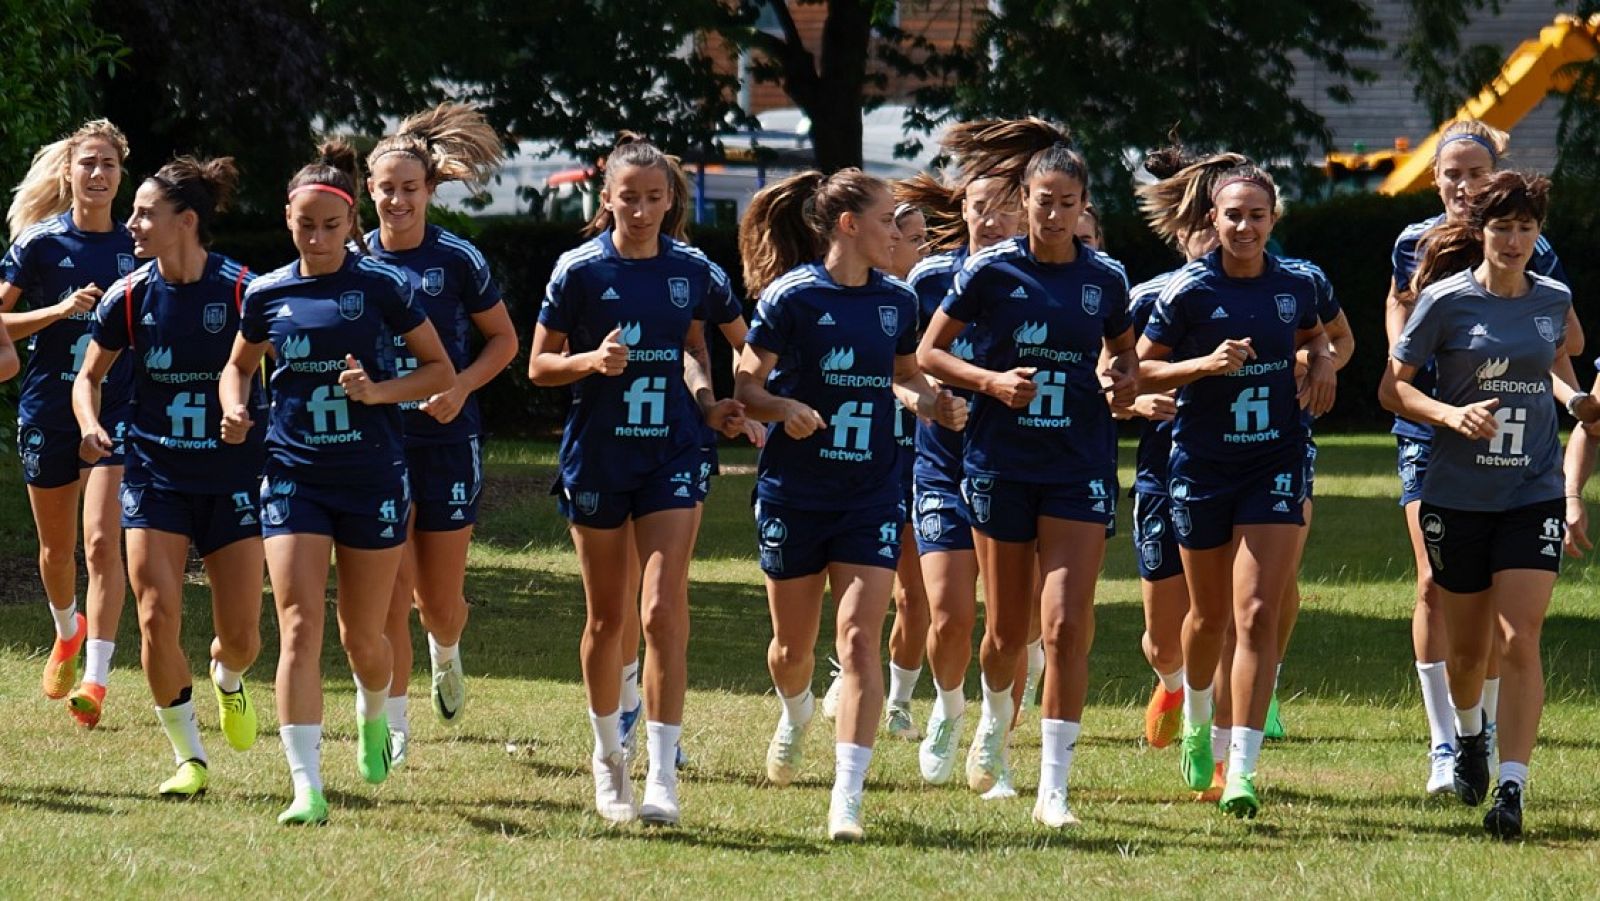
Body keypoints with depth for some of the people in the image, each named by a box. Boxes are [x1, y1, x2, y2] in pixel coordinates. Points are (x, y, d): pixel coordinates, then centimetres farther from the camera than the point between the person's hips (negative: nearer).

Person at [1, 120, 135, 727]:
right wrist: (59, 310, -14)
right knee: (57, 545, 14)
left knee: (102, 541, -15)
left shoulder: (137, 246, 4)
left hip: (117, 409, -1)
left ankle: (95, 679, -17)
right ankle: (68, 632, 44)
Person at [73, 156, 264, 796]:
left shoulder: (244, 292, -12)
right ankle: (189, 758, 3)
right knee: (158, 619, -12)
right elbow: (89, 376, 11)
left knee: (242, 638, 1)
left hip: (232, 478, -1)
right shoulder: (128, 297, -4)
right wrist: (90, 425, -9)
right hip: (154, 476, 2)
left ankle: (227, 680, 39)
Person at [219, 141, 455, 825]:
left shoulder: (383, 286, -5)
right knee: (299, 629, -13)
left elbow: (442, 371, 1)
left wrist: (380, 390, -16)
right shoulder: (267, 294, 3)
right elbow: (239, 364, 21)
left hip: (373, 478, -1)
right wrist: (234, 407, 0)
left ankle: (373, 718, 45)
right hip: (293, 478, 1)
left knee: (363, 636, 10)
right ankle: (307, 787, -17)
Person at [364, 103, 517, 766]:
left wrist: (462, 387, -11)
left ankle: (445, 653, 41)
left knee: (439, 601, 5)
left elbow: (503, 339, 5)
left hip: (446, 442, -1)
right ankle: (394, 725, 4)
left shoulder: (457, 259, -4)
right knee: (388, 598, -5)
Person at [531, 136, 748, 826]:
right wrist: (592, 361, -19)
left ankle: (663, 777, -15)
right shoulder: (580, 270, -4)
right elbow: (539, 365, 0)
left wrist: (710, 405, 1)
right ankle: (608, 756, 31)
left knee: (663, 610, -13)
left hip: (671, 457, 0)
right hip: (597, 457, 0)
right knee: (607, 616, 9)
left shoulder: (693, 272, 1)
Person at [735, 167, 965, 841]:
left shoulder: (896, 300, 4)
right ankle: (796, 714, 49)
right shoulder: (791, 296, -10)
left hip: (871, 494, 2)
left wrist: (932, 404, 0)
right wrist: (785, 409, -27)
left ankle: (847, 798, -14)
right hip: (794, 492, -2)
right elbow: (746, 387, -7)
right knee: (794, 646, 12)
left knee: (860, 640, -12)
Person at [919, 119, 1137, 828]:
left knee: (1067, 625, -11)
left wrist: (1123, 379, -3)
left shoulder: (1105, 278, 3)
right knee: (1008, 628, 9)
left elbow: (1123, 350, 20)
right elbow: (928, 352, 2)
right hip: (1000, 466, 0)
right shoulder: (990, 272, -3)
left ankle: (1054, 787, -9)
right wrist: (991, 380, -14)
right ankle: (995, 719, 43)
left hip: (1079, 469, 0)